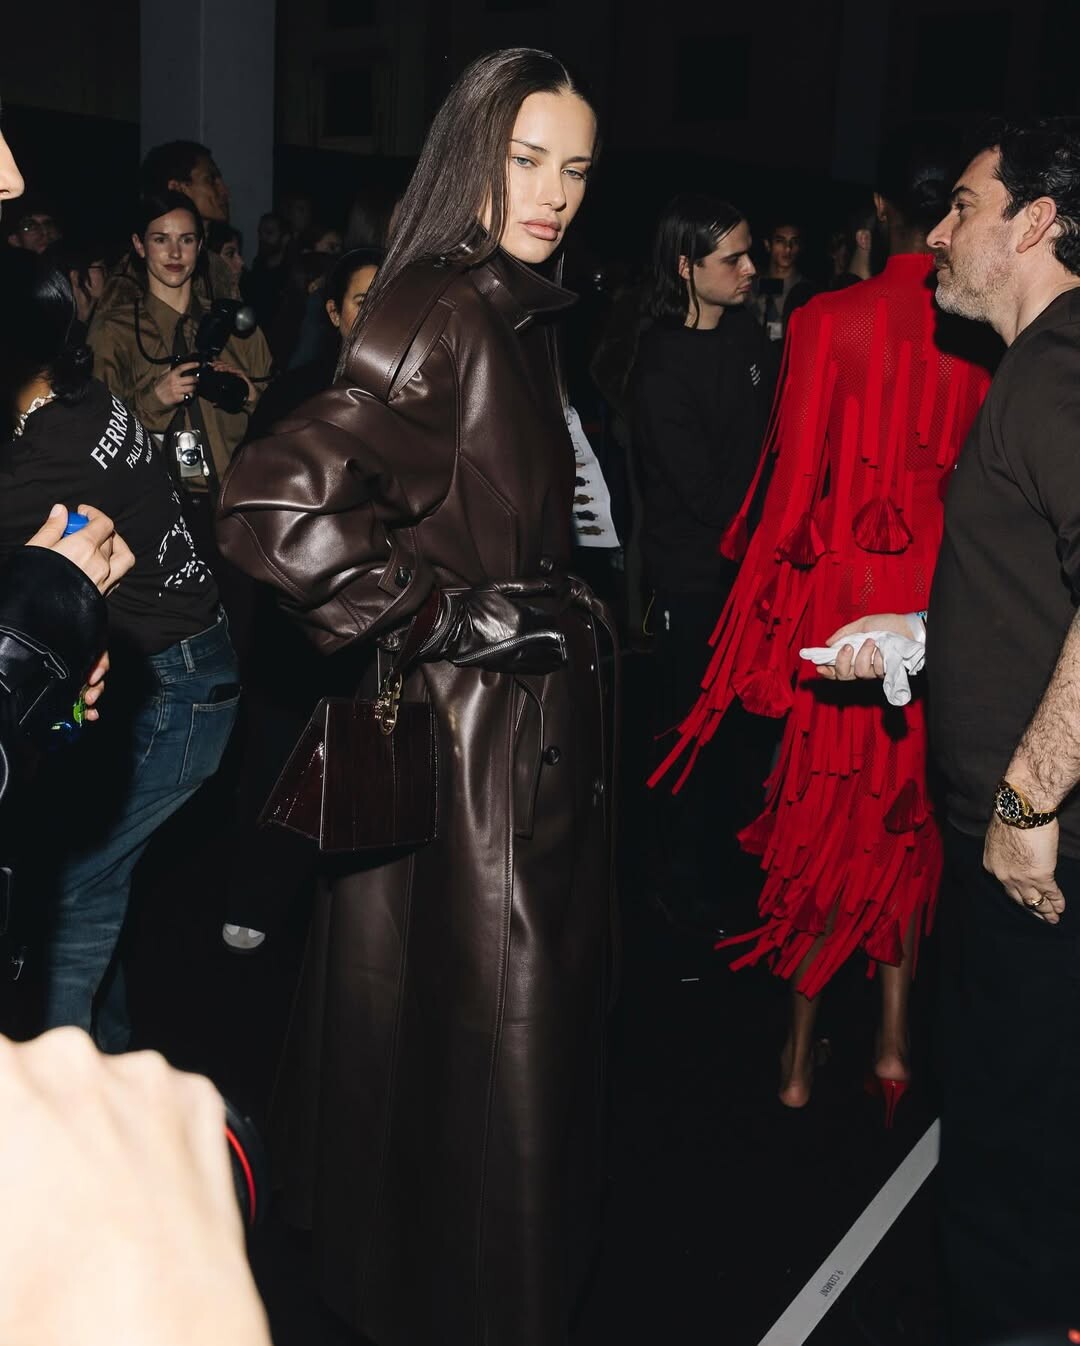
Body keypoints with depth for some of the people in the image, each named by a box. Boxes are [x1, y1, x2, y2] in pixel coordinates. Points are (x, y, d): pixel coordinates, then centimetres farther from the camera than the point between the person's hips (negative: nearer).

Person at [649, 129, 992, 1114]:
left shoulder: (826, 322, -9)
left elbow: (795, 481, -6)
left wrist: (775, 584, 7)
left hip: (842, 590, -1)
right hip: (950, 599, 1)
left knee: (825, 810, 11)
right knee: (910, 815, 17)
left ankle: (802, 1053, 21)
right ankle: (895, 1036, 21)